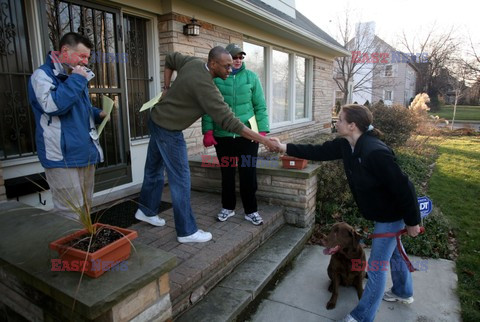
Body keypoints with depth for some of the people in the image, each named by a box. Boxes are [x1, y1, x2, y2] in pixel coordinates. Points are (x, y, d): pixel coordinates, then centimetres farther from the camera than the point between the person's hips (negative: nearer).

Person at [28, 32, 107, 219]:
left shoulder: (75, 77, 20)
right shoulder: (43, 75, -7)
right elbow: (52, 105, -26)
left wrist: (98, 114, 9)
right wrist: (76, 80, -16)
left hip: (85, 153, 9)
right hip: (63, 157, -8)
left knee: (85, 209, 15)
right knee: (70, 216, -7)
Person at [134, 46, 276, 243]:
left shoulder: (193, 62, -2)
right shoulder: (204, 86, -28)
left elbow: (170, 59, 17)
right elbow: (228, 121, -31)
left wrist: (166, 88, 13)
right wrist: (262, 139, -28)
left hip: (157, 120, 10)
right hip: (169, 129, -9)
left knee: (154, 169, 20)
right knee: (181, 179, -3)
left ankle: (146, 211, 39)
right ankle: (186, 231, 7)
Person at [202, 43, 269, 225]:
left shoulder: (251, 77, 3)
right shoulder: (215, 78, 0)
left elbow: (260, 106, 3)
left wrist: (262, 130, -4)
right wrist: (207, 131, -8)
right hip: (223, 135, 0)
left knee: (248, 173, 3)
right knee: (227, 173, 12)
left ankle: (251, 211, 20)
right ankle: (228, 207, 30)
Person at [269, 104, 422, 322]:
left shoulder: (375, 153, -35)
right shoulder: (346, 145, -8)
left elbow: (403, 187, -30)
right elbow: (319, 152, 0)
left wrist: (412, 222, -19)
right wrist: (285, 148, -5)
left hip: (391, 214, -9)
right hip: (381, 212, 9)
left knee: (376, 267, 3)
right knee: (393, 251, 28)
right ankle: (403, 292, 54)